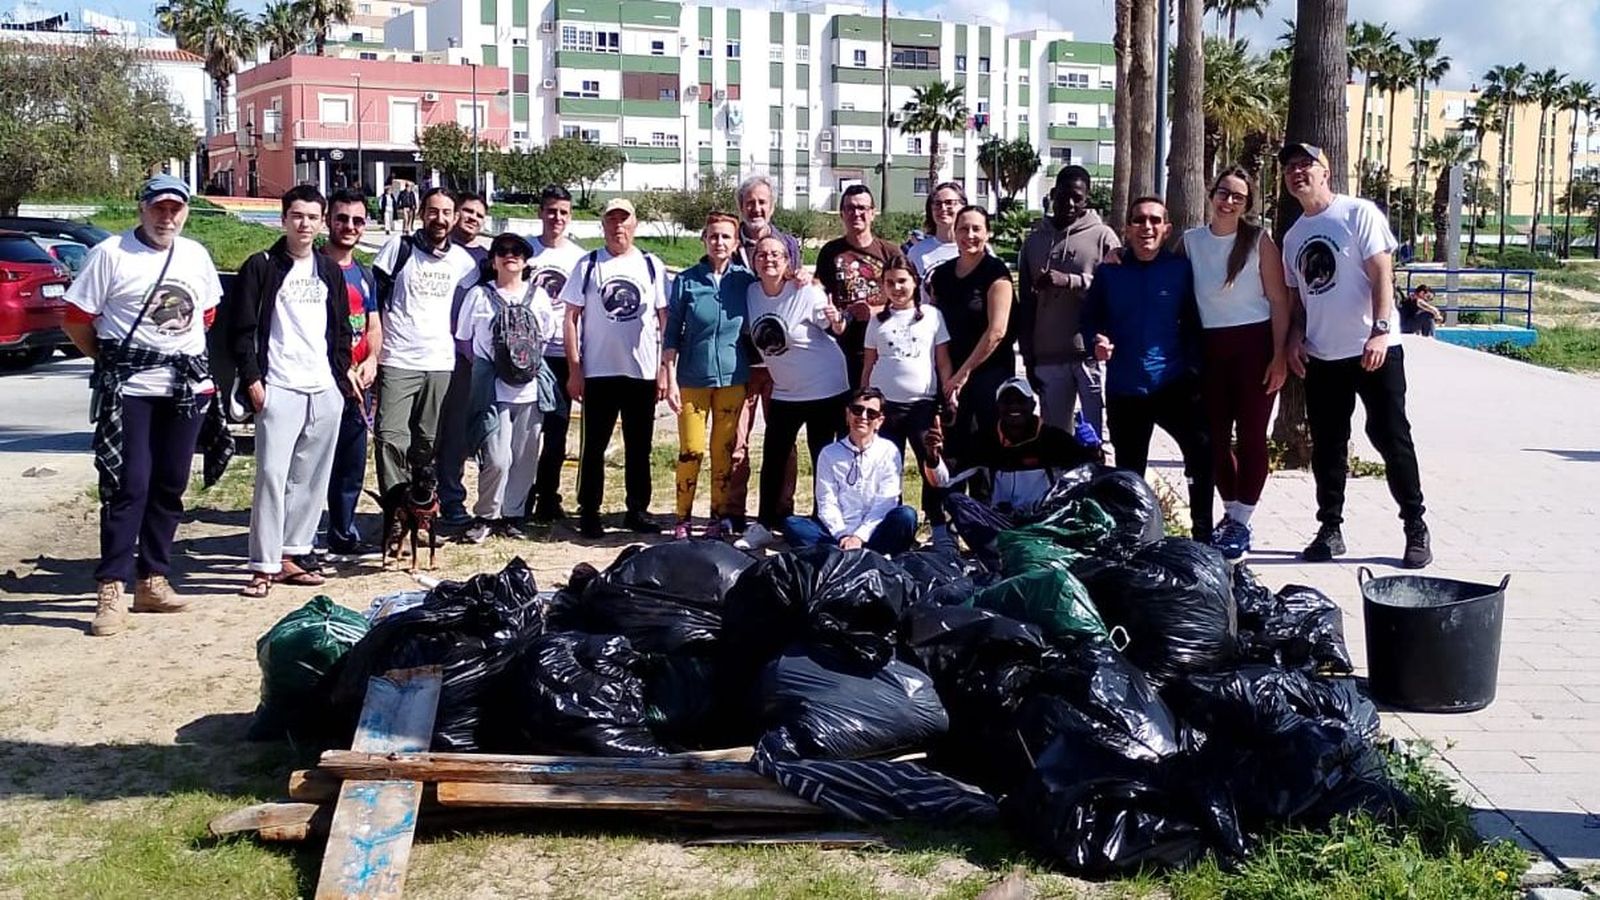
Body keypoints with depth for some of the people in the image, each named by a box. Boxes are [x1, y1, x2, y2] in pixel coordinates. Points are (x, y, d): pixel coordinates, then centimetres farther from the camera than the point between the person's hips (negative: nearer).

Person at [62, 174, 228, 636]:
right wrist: (111, 361, 0)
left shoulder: (196, 255, 10)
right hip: (129, 389, -5)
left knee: (169, 487, 9)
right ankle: (110, 589, -5)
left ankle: (152, 579, 18)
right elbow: (76, 320, -5)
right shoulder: (110, 253, -7)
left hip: (186, 388, 5)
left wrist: (189, 357, 11)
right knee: (128, 486, -9)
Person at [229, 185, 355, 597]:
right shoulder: (261, 267, 0)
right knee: (272, 476, -10)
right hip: (279, 390, -5)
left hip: (326, 392, 5)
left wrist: (342, 375, 10)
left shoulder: (330, 271, 16)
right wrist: (252, 379, -9)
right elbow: (241, 328, -3)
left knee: (312, 479, 7)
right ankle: (264, 565, -8)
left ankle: (293, 555, 16)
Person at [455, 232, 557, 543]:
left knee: (525, 459, 6)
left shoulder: (538, 295, 11)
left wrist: (531, 363, 6)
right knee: (497, 459, -12)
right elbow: (463, 339, 9)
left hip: (529, 389, 3)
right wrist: (486, 365, 2)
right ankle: (485, 516, 7)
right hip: (492, 389, -3)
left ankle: (512, 515, 21)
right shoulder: (479, 295, 4)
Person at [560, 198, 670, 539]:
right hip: (598, 372, -1)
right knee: (593, 446, 3)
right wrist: (574, 369, -5)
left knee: (639, 447, 9)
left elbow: (664, 319, 7)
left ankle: (638, 510, 18)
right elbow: (572, 317, 1)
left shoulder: (652, 266, 6)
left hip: (642, 372, 1)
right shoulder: (588, 265, 3)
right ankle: (589, 512, 10)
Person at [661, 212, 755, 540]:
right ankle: (683, 519, 9)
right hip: (693, 377, -1)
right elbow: (672, 334, -1)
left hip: (732, 378, 2)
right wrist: (670, 379, -6)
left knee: (724, 450, 8)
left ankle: (721, 516, 18)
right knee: (691, 450, -3)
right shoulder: (686, 280, -3)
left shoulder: (745, 280, 2)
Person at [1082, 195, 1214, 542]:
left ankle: (1202, 533, -13)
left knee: (1201, 448, -23)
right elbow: (1089, 319, 10)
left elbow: (1193, 324, 2)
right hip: (1124, 388, 2)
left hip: (1174, 383, -2)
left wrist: (1193, 368, -7)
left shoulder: (1180, 269, 3)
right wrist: (1096, 341, -10)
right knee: (1128, 473, 11)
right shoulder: (1109, 273, 6)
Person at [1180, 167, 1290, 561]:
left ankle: (1241, 524, 6)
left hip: (1255, 344, -3)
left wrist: (1279, 355, -10)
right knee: (1215, 436, 7)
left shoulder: (1259, 240, -4)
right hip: (1210, 347, 3)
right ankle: (1230, 512, 23)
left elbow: (1279, 301, -4)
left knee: (1251, 435, -1)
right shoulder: (1191, 241, 4)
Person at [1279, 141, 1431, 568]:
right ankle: (1330, 529, 18)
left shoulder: (1358, 213, -4)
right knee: (1326, 446, 9)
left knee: (1391, 437, -2)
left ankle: (1416, 529, 8)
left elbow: (1382, 273, -11)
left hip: (1374, 351, -6)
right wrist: (1295, 337, 3)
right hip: (1321, 356, 6)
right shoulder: (1293, 236, 14)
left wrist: (1380, 330, -21)